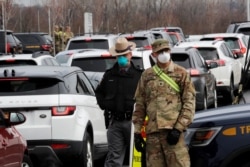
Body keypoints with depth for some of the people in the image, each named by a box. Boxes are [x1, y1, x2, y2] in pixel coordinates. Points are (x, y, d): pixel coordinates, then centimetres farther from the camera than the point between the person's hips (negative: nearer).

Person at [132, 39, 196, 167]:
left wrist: (178, 128, -9)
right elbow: (139, 105, 16)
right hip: (152, 132, 4)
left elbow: (189, 102, 0)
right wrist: (137, 131, 10)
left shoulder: (181, 73, 5)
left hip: (173, 131, -4)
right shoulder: (146, 75, 15)